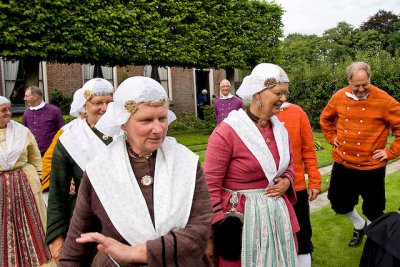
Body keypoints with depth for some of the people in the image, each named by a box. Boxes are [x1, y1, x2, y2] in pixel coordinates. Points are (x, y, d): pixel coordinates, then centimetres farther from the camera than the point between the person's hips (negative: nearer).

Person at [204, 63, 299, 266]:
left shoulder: (280, 129, 4)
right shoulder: (226, 131, -18)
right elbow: (210, 185, -16)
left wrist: (286, 181, -1)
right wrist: (218, 227, -16)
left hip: (277, 213, 7)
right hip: (240, 218, -6)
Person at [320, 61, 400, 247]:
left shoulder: (384, 101, -14)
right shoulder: (339, 97, -3)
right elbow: (325, 119, 15)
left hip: (371, 167, -3)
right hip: (342, 164, 4)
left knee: (373, 210, 11)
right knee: (339, 204, 16)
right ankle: (359, 225, 45)